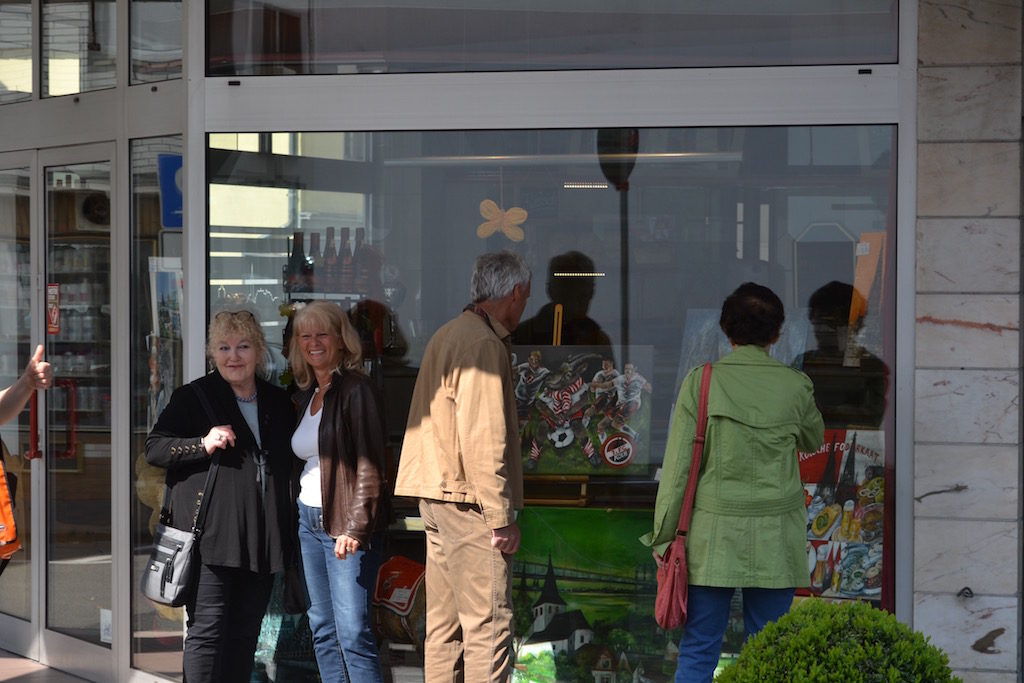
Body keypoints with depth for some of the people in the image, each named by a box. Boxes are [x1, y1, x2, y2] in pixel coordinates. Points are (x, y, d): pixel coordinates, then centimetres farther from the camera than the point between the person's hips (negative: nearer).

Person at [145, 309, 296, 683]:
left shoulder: (278, 402, 14)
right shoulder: (192, 398, -1)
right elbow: (153, 448, -4)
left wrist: (287, 532, 16)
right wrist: (202, 445, -19)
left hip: (262, 538, 5)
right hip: (211, 535, -5)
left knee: (245, 634, 10)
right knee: (207, 631, -6)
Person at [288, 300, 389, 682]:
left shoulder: (355, 389, -8)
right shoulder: (305, 396, 15)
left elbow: (370, 465, -14)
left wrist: (355, 526, -21)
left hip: (346, 522, -8)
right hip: (310, 520, 8)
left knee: (352, 632, -12)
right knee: (322, 630, 8)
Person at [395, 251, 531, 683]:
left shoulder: (448, 335, 17)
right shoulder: (485, 344, -13)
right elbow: (484, 439, -19)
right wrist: (501, 516, -17)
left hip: (437, 495, 10)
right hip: (469, 500, -10)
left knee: (444, 623, 11)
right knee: (489, 623, -9)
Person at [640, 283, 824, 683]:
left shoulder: (701, 381, -6)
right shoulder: (795, 386, -2)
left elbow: (678, 465, -5)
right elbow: (814, 441, 19)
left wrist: (663, 535, 2)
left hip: (712, 537, -1)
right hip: (775, 541, 1)